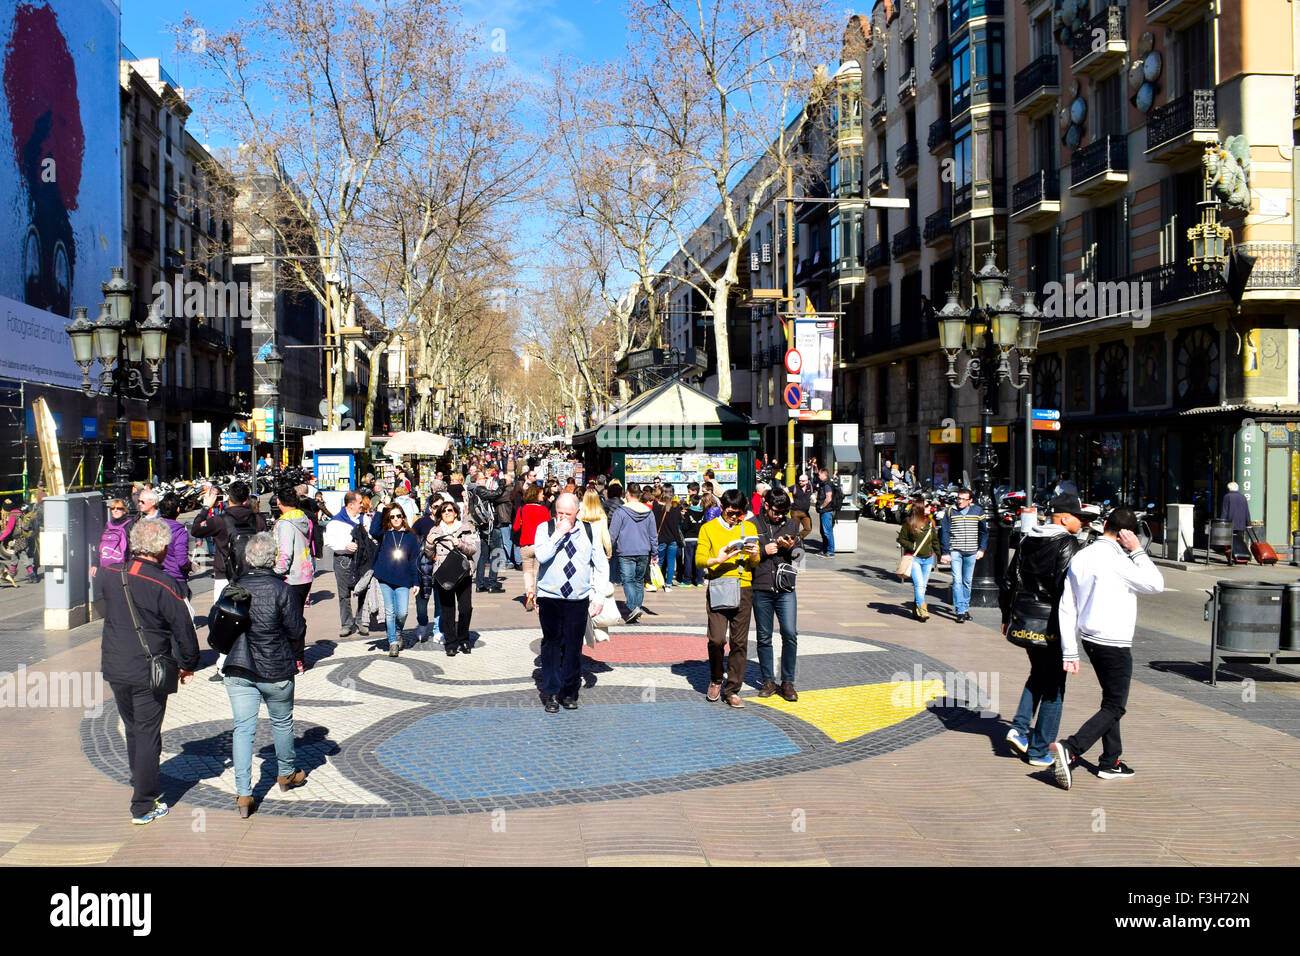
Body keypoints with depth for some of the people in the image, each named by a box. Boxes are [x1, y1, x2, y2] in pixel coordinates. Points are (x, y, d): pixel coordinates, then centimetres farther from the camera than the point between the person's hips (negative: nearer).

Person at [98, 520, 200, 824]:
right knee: (148, 734, 4)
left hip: (115, 668, 5)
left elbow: (97, 590, 21)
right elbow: (184, 629, -14)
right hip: (150, 671, -5)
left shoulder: (110, 577, -4)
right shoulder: (164, 584, -20)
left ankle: (141, 784, 40)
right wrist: (188, 665, 2)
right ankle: (143, 807, 9)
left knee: (133, 729, 23)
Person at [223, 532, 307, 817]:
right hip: (275, 671, -2)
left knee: (243, 727, 4)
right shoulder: (280, 589, -15)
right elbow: (295, 628, -10)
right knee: (282, 722, 19)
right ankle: (287, 773, 38)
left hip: (238, 669, 2)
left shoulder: (233, 588, -5)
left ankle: (243, 793, -2)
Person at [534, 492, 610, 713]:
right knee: (552, 645, 1)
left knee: (573, 647, 4)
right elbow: (541, 556, -18)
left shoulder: (588, 531, 6)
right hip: (550, 599, -1)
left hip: (578, 600, 1)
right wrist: (559, 534, -17)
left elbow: (602, 565, 9)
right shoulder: (545, 529, 1)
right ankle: (551, 692, 10)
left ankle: (569, 692, 16)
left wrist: (599, 596, 3)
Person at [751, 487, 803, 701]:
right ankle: (768, 681, 18)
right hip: (761, 588, -1)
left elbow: (800, 553, 15)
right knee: (763, 637, 6)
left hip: (785, 588, 1)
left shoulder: (791, 524, 9)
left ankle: (788, 682, 4)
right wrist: (763, 551, -11)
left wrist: (791, 547, -6)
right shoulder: (752, 525, 1)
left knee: (790, 634, -8)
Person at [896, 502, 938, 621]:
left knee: (923, 586, 7)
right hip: (914, 558, -5)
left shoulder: (930, 522, 12)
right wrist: (913, 547, -13)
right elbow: (901, 539, -2)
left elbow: (934, 541, 21)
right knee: (919, 584, -15)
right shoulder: (908, 522, -4)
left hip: (928, 559, 5)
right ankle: (923, 611, -18)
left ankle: (916, 610, 18)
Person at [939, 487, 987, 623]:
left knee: (967, 581, 10)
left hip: (971, 552, 2)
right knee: (957, 580, -9)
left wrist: (981, 549, 5)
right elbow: (944, 532, 1)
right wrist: (945, 552, -5)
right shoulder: (950, 512, 0)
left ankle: (965, 608, 23)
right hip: (955, 551, -2)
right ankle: (960, 611, -11)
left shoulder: (978, 511, 4)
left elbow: (984, 532, 13)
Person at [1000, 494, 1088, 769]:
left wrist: (1007, 616, 20)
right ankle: (1039, 751, 7)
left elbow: (1011, 579, 12)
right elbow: (1066, 587, -21)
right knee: (1053, 685, 3)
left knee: (1038, 674, 24)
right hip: (1052, 623, -7)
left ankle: (1020, 727, 10)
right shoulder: (1067, 544, -13)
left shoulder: (1027, 540, 8)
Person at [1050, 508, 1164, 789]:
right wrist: (1137, 551, -4)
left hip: (1090, 639, 8)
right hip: (1113, 643, -8)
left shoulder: (1080, 557, 6)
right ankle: (1069, 749, -17)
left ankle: (1111, 763, 25)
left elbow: (1067, 608, 7)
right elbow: (1156, 584, -8)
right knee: (1114, 707, -2)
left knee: (1112, 701, 20)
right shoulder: (1115, 559, -18)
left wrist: (1069, 651, 10)